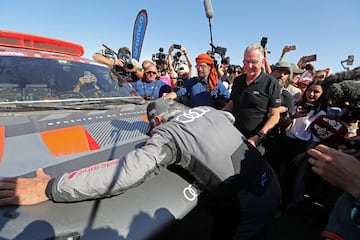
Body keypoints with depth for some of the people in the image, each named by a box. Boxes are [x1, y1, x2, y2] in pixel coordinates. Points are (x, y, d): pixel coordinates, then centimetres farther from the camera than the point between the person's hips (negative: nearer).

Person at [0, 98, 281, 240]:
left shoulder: (167, 134, -16)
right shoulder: (208, 110, 7)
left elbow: (126, 171, -28)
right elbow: (230, 116, 30)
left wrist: (48, 188, -23)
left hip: (249, 203, -9)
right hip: (270, 182, 9)